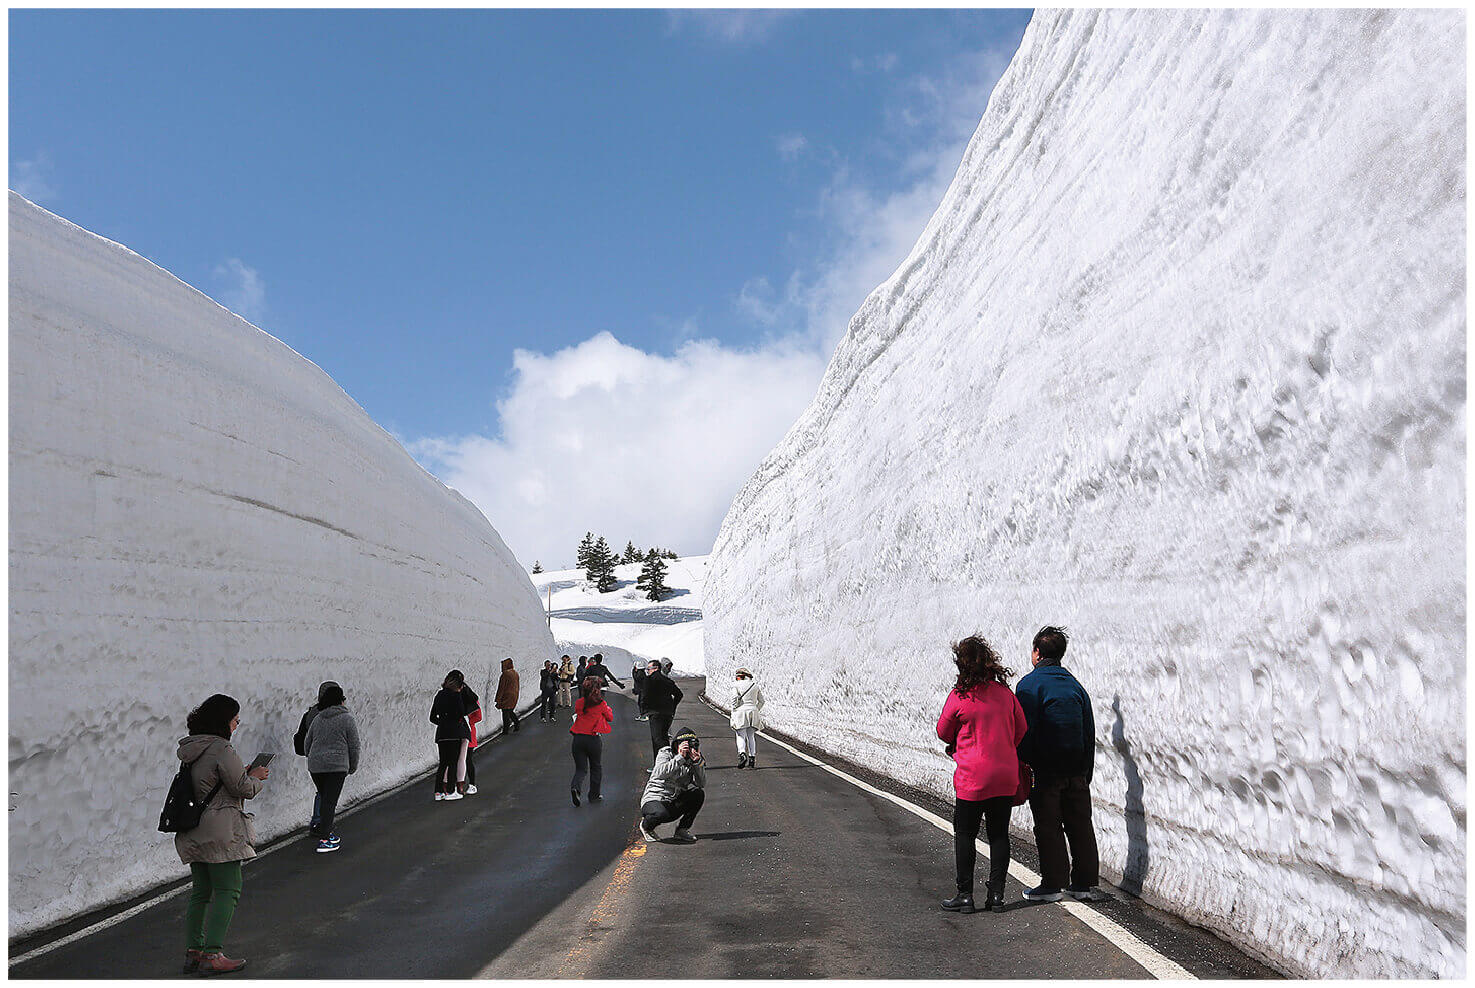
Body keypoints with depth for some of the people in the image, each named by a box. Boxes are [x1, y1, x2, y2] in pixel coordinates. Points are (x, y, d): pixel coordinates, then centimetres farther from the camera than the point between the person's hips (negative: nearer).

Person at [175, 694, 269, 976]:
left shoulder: (191, 748, 13)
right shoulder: (221, 750, -15)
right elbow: (243, 789, -13)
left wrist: (244, 774, 15)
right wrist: (256, 777, 7)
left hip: (194, 833, 9)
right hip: (219, 829, -9)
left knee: (201, 891, 14)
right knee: (228, 890, -4)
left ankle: (193, 952, 16)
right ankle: (212, 955, -7)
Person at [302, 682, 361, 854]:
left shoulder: (317, 719, 13)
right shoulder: (347, 718, -2)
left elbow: (306, 744, 18)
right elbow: (354, 746, -2)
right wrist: (352, 767, 10)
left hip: (315, 767, 5)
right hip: (336, 766, -5)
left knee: (326, 800, 17)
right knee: (330, 802, -6)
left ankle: (327, 833, 22)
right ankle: (323, 840, -9)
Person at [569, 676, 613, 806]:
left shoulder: (578, 703, 2)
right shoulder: (601, 703, -6)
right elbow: (610, 718, 9)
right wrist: (607, 707, 25)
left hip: (578, 738, 3)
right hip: (593, 739, -3)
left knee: (580, 768, 11)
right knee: (596, 767, 17)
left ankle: (575, 787, -17)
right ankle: (594, 795, 23)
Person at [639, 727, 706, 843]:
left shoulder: (691, 761, 3)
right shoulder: (665, 754, -7)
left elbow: (702, 784, -11)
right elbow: (660, 773, -29)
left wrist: (698, 762, -23)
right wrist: (680, 757, -31)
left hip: (675, 805, 5)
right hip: (654, 799, -5)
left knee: (699, 794, -19)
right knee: (660, 814, -38)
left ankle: (682, 830, -4)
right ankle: (646, 825, 0)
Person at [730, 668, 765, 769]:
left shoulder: (738, 685, -3)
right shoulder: (755, 685, 10)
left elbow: (735, 699, -9)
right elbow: (761, 701, 13)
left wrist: (733, 713, 0)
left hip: (741, 711, -4)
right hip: (753, 711, 4)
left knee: (741, 735, -2)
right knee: (751, 736, 10)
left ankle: (742, 754, -26)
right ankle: (752, 759, 8)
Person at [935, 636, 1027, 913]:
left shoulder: (959, 696, -13)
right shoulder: (1004, 692, 0)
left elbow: (944, 733, 0)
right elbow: (1020, 729, 9)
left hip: (973, 777, -4)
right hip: (1006, 776, 4)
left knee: (964, 834, 7)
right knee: (999, 834, 12)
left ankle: (965, 895, 10)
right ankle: (996, 894, 15)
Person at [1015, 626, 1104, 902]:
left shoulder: (1030, 684, -8)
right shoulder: (1074, 684, 11)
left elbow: (1024, 731, -13)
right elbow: (1090, 732, 13)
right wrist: (1086, 773, 18)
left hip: (1045, 771, -5)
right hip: (1076, 771, 6)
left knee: (1048, 828, 3)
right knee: (1080, 826, 11)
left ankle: (1053, 885, 8)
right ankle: (1085, 883, 18)